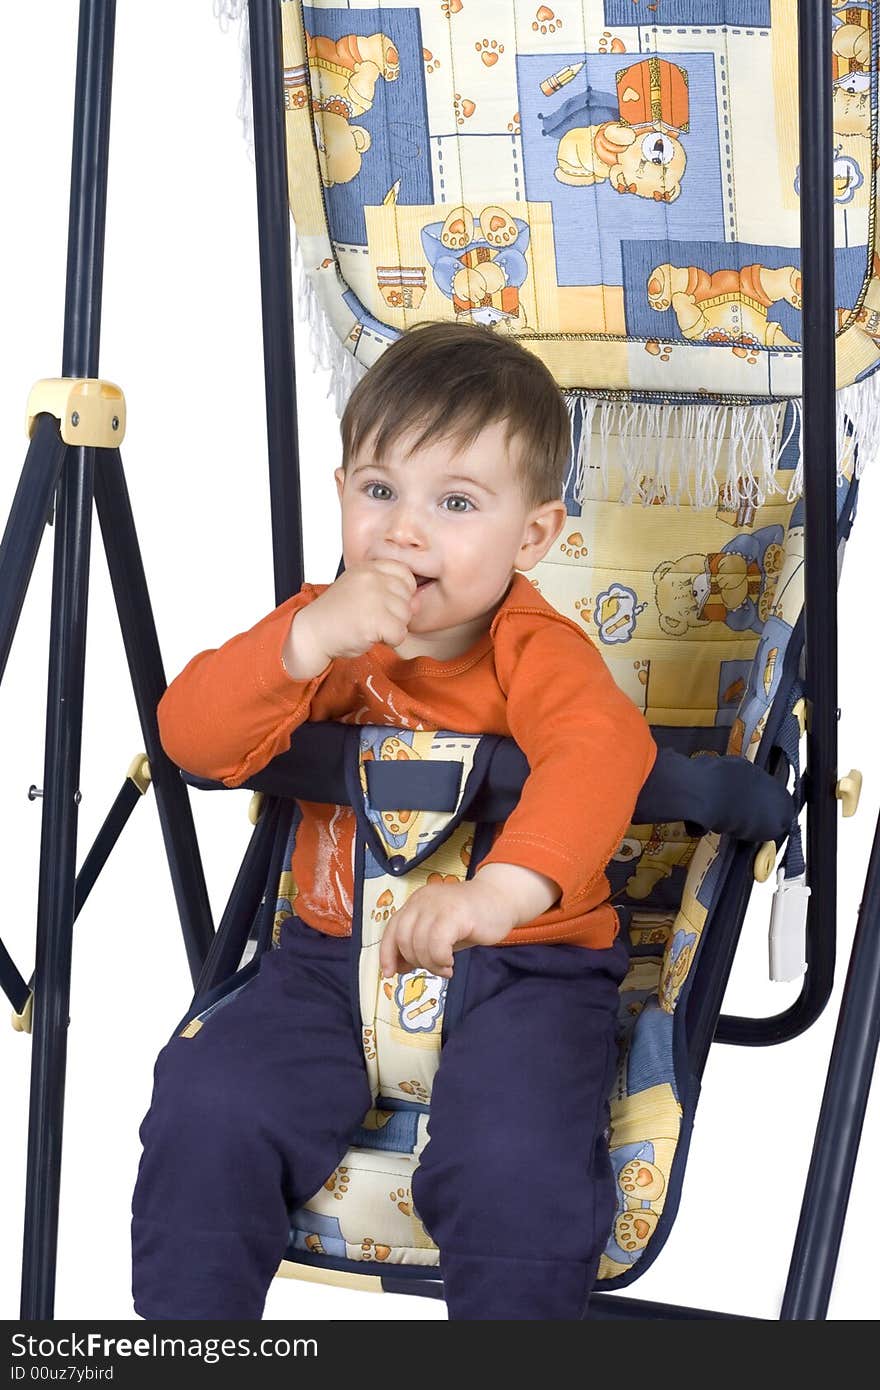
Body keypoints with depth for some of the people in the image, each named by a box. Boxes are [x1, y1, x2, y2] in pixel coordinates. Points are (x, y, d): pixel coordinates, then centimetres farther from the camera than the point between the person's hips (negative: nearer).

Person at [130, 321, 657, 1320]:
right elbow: (193, 738, -11)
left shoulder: (537, 651, -11)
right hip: (336, 951, 4)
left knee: (517, 1163, -29)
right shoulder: (328, 631, 2)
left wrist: (503, 889, -52)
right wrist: (306, 640, -29)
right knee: (208, 1108, -17)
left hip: (519, 969, -3)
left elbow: (600, 750, -33)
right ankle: (185, 1324, 4)